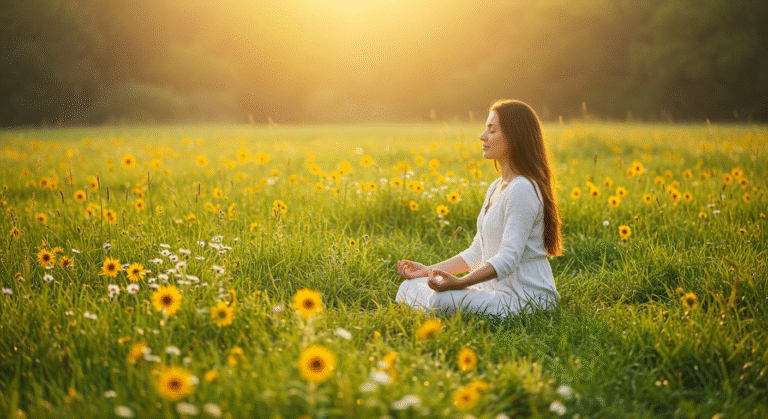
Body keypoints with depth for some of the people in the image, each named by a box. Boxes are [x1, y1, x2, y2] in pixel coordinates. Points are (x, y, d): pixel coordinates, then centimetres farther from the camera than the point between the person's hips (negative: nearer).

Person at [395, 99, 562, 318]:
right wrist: (429, 270, 8)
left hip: (525, 300, -9)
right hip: (496, 290, 9)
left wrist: (459, 283, -34)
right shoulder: (496, 188, 15)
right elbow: (477, 253, 17)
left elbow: (508, 259, -24)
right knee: (409, 287, 1)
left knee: (442, 300, -31)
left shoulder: (523, 190, -16)